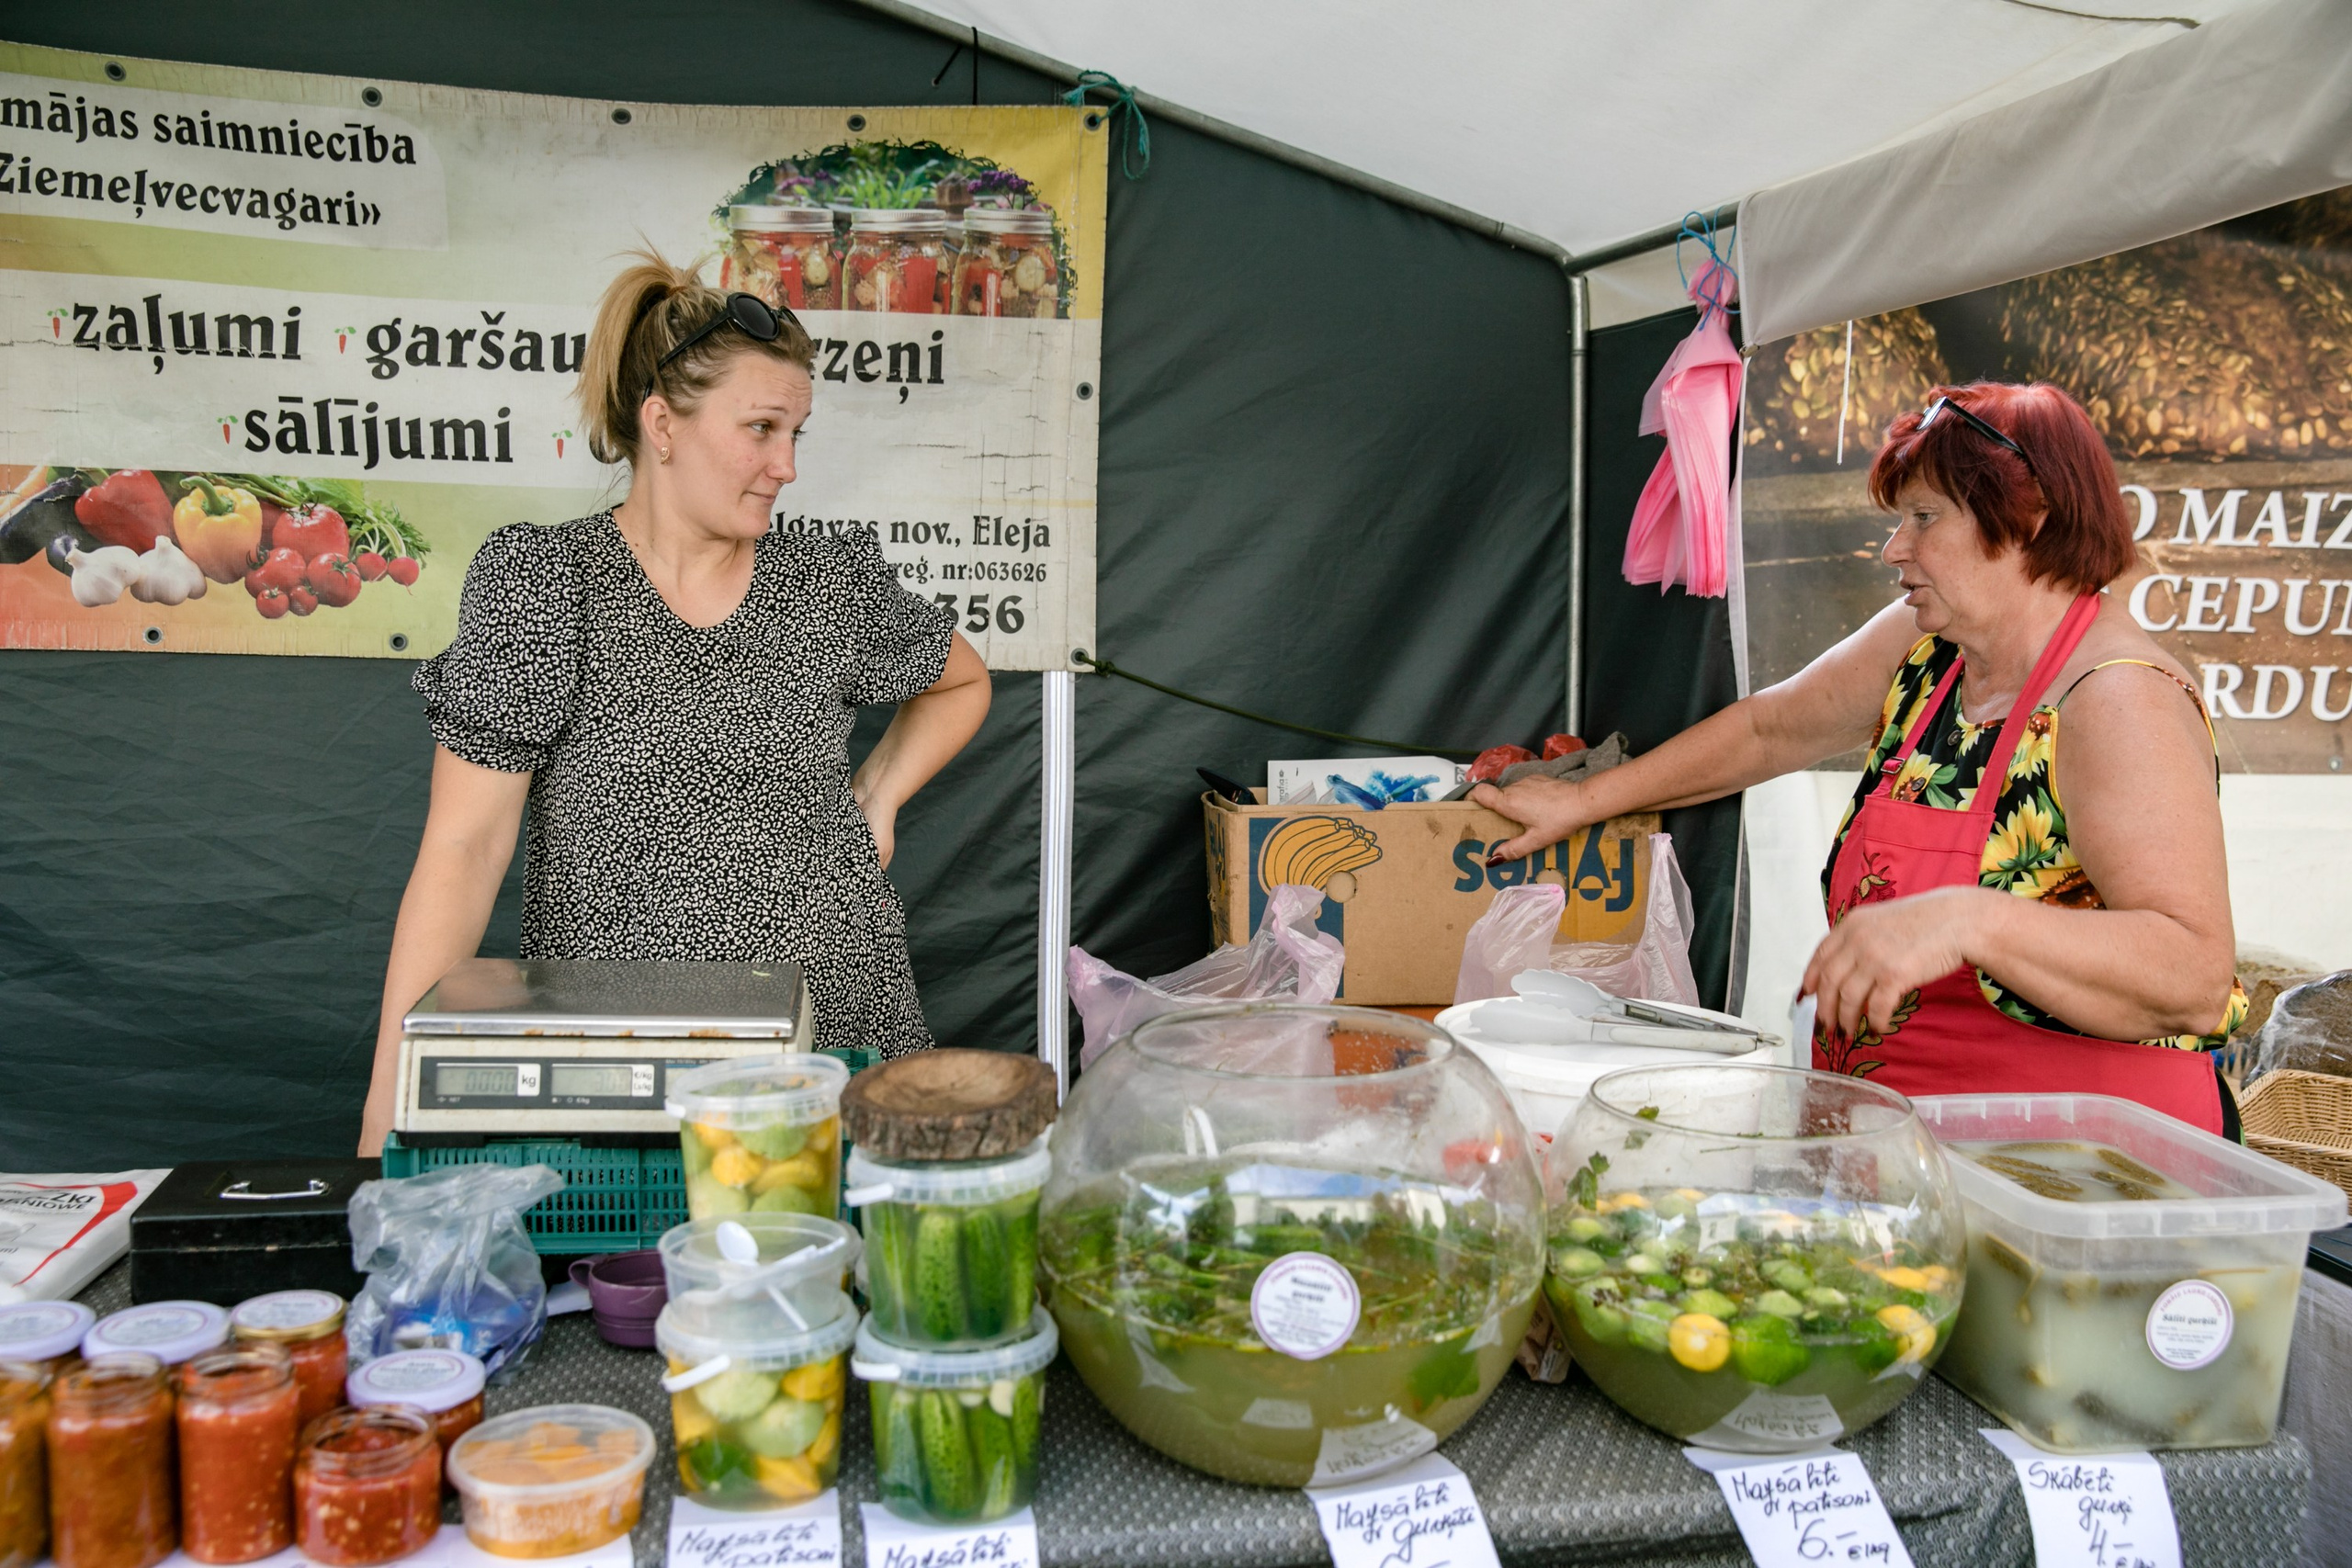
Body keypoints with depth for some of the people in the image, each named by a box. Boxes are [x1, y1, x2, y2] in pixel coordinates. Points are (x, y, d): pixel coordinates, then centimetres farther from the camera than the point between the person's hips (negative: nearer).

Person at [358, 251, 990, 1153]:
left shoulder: (831, 587, 3)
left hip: (841, 1034, 3)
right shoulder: (541, 582, -6)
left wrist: (876, 801, 9)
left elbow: (963, 681, 24)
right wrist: (392, 1096, -16)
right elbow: (464, 846, -11)